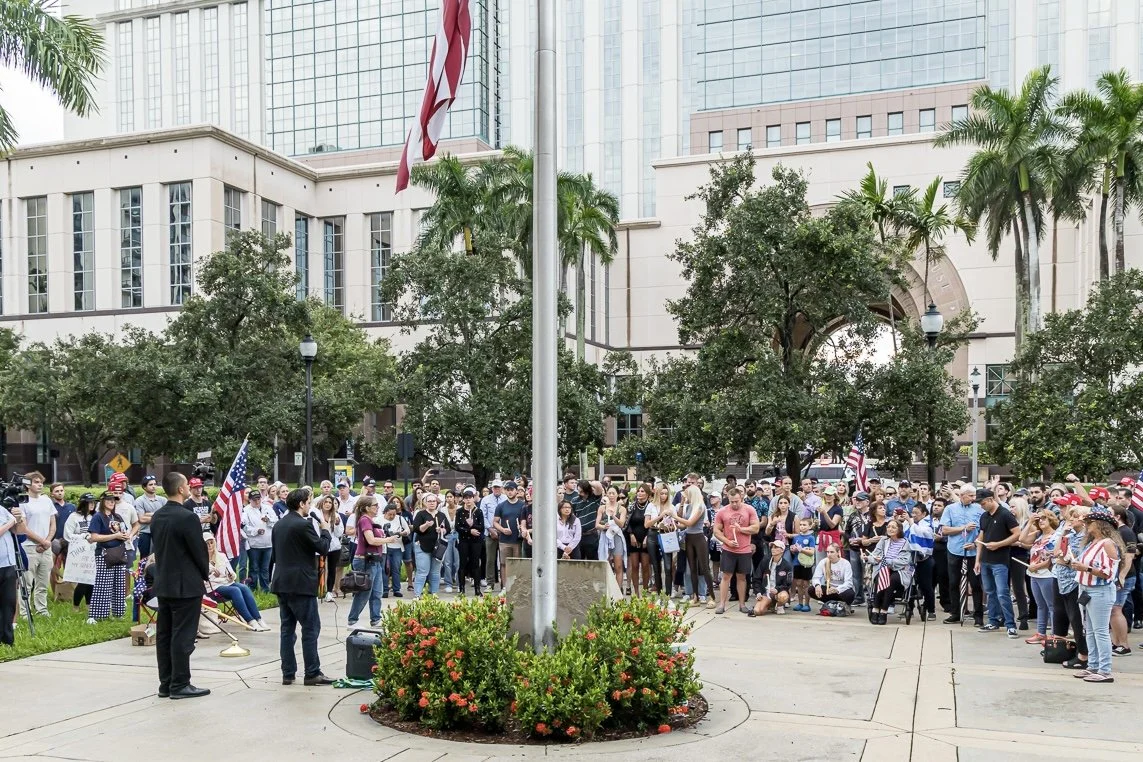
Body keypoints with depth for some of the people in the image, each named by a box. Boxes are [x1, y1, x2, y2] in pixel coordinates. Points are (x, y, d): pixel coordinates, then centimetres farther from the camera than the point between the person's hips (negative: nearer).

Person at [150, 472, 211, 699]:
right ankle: (180, 685, 2)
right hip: (186, 585, -8)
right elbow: (199, 550, -13)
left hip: (163, 584, 8)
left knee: (164, 635, 11)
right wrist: (205, 575, 4)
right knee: (182, 637, -3)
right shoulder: (188, 517, -18)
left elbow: (158, 547, 13)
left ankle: (166, 684, 17)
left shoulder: (156, 517, 6)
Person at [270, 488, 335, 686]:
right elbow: (322, 548, -11)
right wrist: (326, 530, 5)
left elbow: (275, 552, 17)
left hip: (282, 583, 8)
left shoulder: (278, 524, 11)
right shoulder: (303, 525, -15)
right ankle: (312, 673, -1)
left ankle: (288, 673, 12)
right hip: (301, 584, -8)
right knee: (311, 628, -2)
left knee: (287, 628, 10)